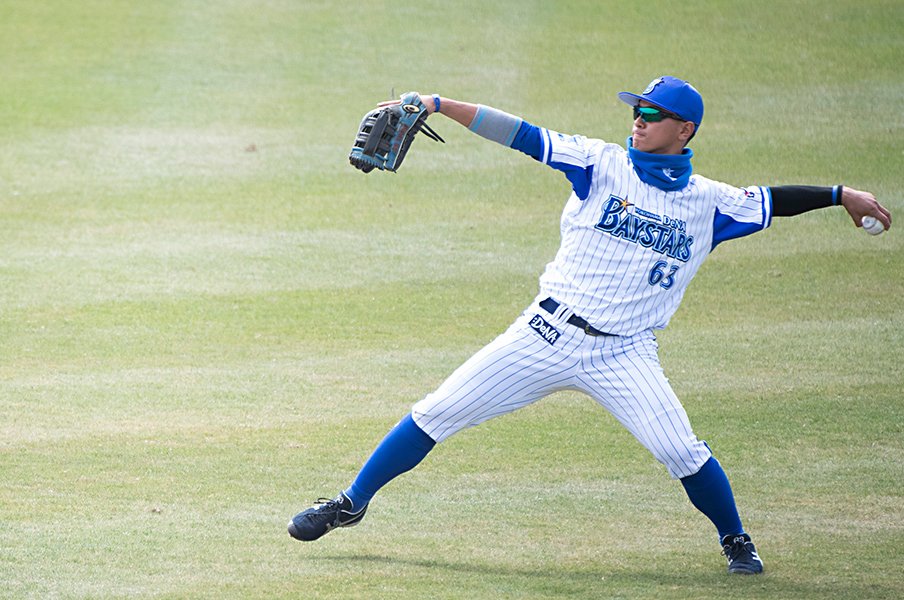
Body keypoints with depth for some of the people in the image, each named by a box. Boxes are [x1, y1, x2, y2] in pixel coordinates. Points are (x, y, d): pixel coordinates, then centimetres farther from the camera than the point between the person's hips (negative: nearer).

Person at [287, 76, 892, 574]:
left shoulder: (707, 202, 6)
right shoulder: (604, 164, 0)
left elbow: (771, 201, 15)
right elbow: (524, 136, -7)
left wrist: (840, 194, 7)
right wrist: (438, 105, -14)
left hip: (624, 356, 0)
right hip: (548, 333, 0)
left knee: (682, 452, -17)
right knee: (437, 414, -2)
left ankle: (736, 540, 10)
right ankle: (352, 504, 13)